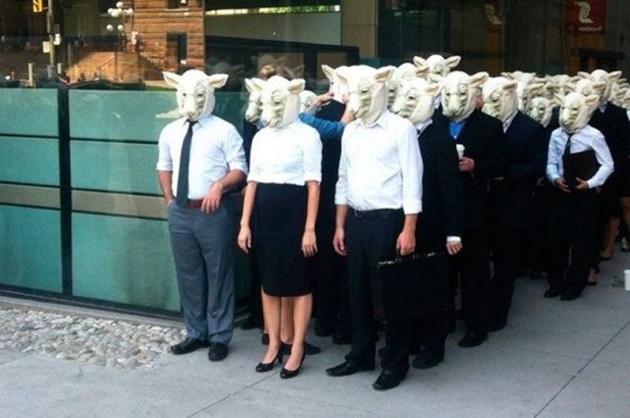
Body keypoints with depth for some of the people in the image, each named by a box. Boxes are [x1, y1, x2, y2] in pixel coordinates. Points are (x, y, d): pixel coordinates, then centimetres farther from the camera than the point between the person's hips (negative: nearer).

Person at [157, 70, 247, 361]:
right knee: (188, 276, 13)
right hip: (180, 213, 5)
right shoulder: (170, 132, 11)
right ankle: (196, 333, 27)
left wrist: (219, 185, -24)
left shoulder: (224, 131, -4)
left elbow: (240, 170, -7)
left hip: (214, 213, -5)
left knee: (218, 276, 3)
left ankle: (219, 337, 15)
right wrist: (169, 200, 13)